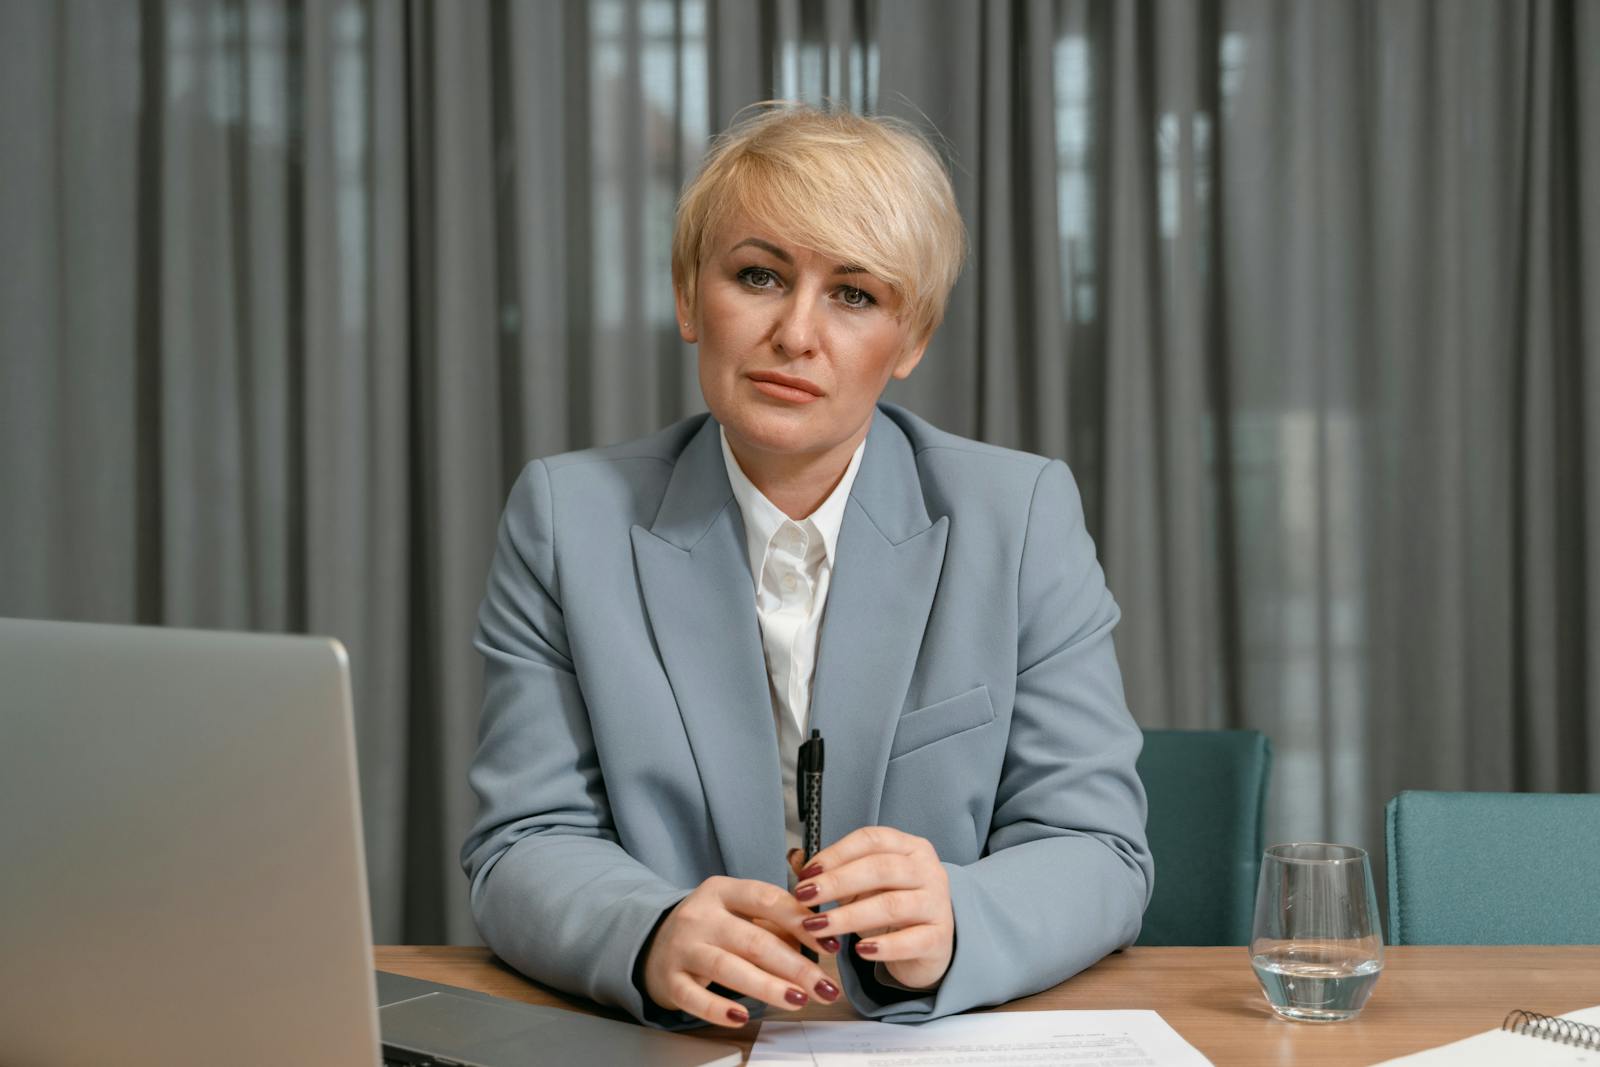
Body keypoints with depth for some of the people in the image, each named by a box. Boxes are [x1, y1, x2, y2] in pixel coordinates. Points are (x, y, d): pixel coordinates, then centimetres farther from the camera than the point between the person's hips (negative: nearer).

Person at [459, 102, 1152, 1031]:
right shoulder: (567, 518, 1)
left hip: (948, 1043, 0)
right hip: (670, 1048, 1)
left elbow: (1096, 852, -4)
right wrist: (652, 937, -25)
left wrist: (945, 925, -25)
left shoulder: (1025, 515, 0)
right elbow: (528, 848, -3)